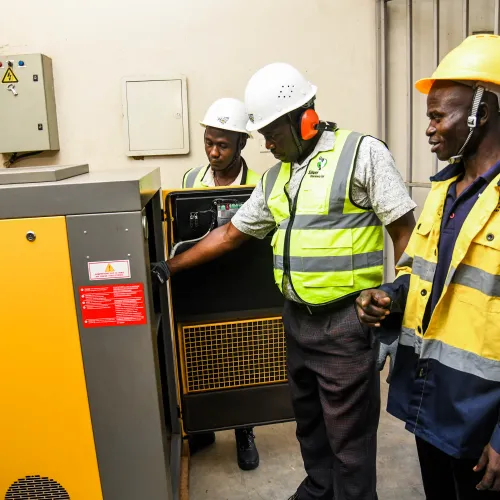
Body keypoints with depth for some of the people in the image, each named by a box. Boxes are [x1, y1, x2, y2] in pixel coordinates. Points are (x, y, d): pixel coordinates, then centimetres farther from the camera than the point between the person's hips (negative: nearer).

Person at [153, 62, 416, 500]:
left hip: (347, 320, -7)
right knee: (308, 417, 22)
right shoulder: (276, 177, 11)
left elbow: (405, 230, -9)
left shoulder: (362, 153, -8)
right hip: (297, 318, 7)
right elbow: (231, 233, 15)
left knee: (348, 433, 5)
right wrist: (170, 268, 14)